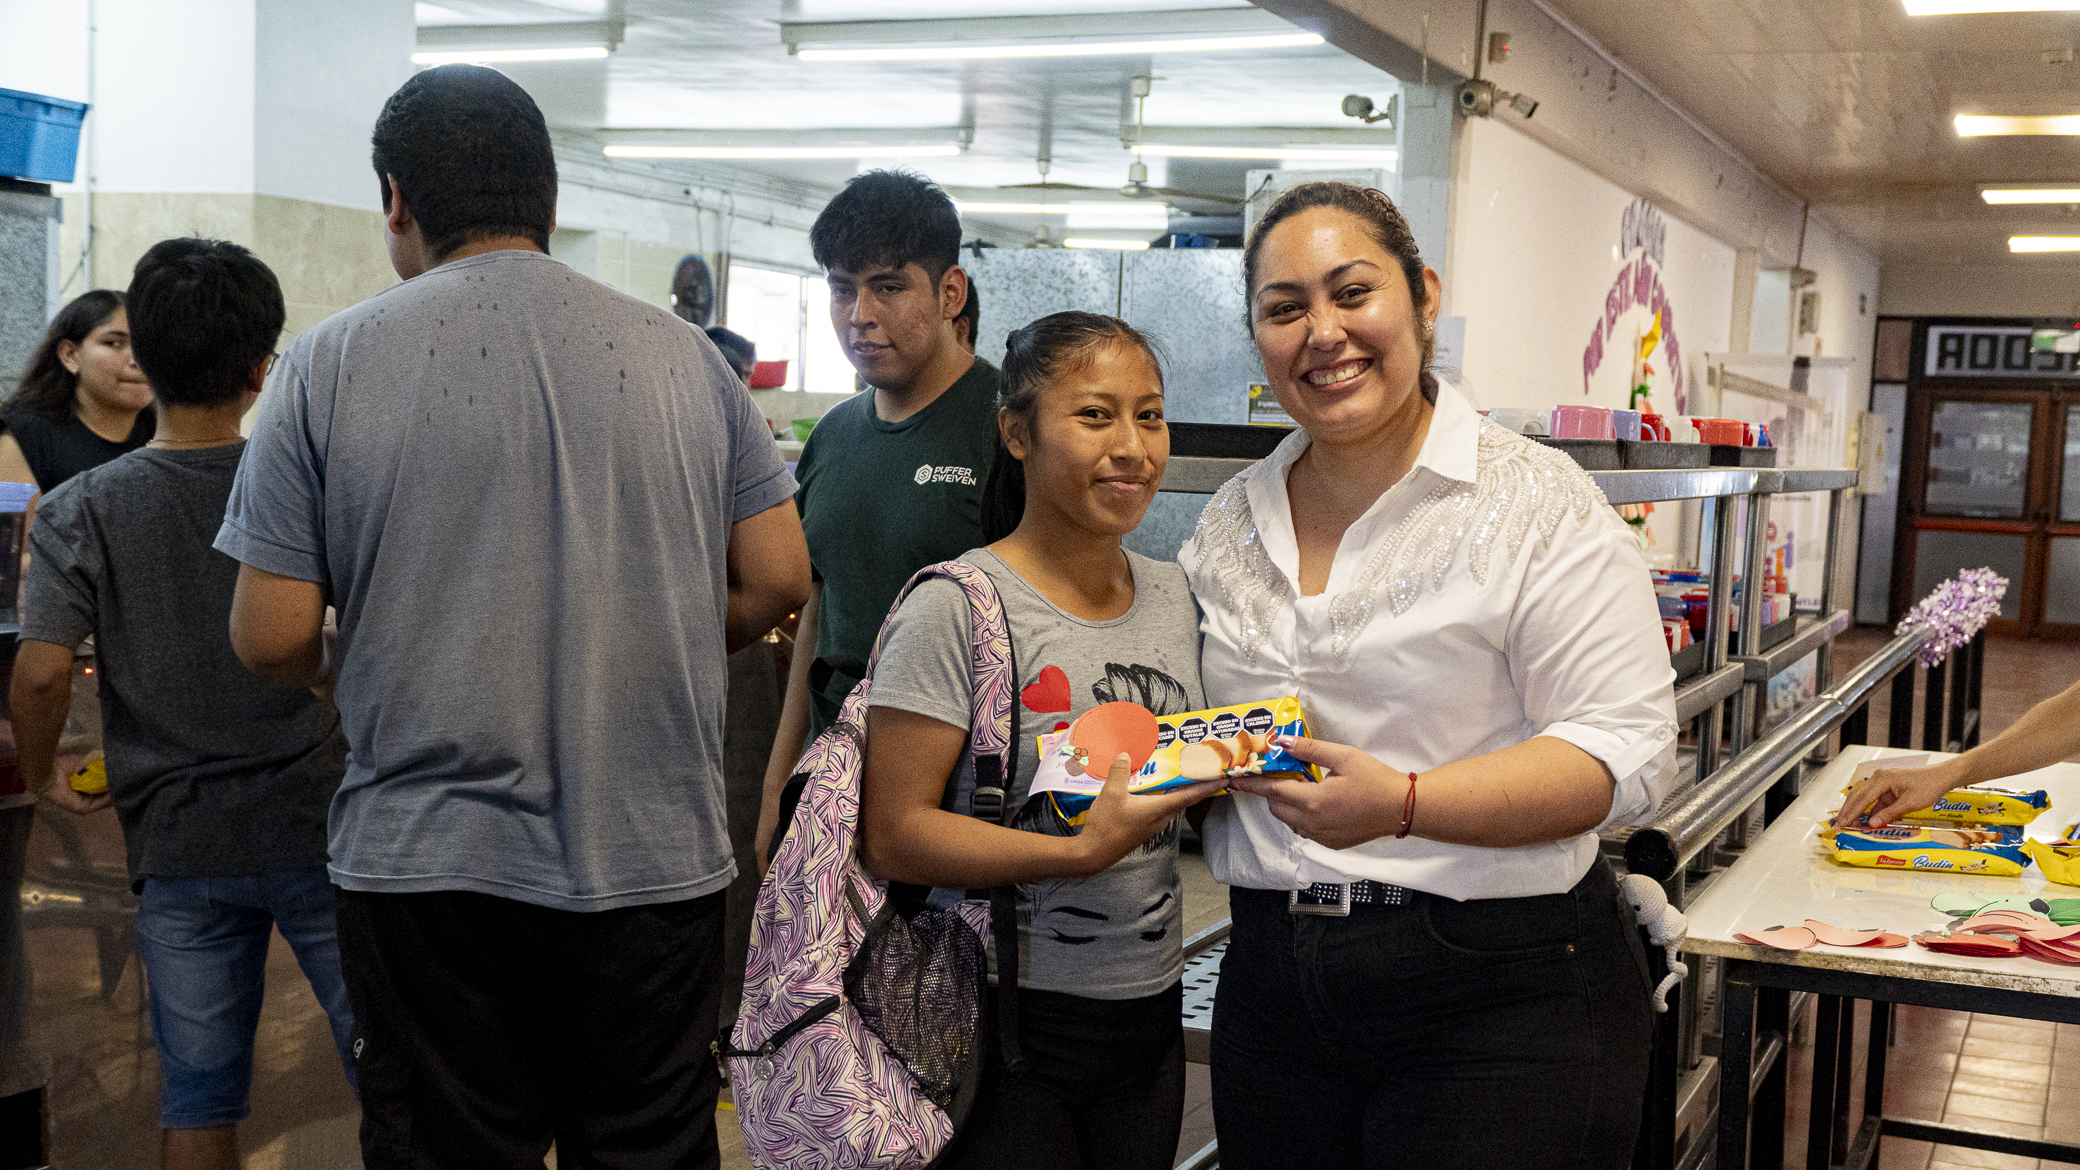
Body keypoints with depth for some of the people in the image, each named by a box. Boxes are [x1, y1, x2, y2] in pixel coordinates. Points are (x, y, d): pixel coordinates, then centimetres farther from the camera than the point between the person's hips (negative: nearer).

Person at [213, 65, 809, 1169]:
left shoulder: (329, 362, -5)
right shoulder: (682, 354, 1)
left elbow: (272, 640, -5)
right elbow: (777, 579, 2)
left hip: (426, 863, -1)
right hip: (656, 860, 2)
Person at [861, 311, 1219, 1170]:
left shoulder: (1175, 599, 8)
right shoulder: (956, 608, -13)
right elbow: (892, 837, -18)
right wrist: (1083, 850, -27)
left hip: (1149, 1008, 6)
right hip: (1007, 1021, -6)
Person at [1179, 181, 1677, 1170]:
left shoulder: (1537, 503, -8)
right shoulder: (1229, 525, 9)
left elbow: (1625, 752, -15)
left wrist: (1402, 803, -26)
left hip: (1499, 999, -5)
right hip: (1271, 984, 5)